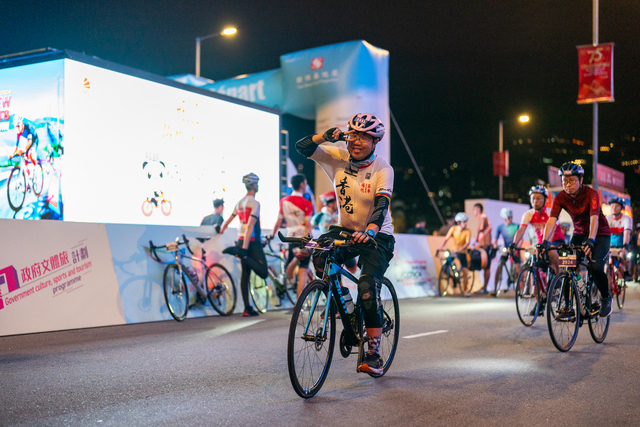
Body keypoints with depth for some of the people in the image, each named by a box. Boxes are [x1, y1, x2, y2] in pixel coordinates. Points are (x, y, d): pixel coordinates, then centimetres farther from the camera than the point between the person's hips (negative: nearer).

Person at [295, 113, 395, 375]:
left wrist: (370, 231, -49)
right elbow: (302, 148, -7)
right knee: (319, 256, -27)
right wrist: (326, 135, -24)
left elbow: (382, 204, -30)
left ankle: (374, 354, -12)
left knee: (368, 287, -22)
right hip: (345, 229, 4)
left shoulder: (383, 169, -16)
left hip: (377, 236, -4)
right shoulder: (339, 157, -5)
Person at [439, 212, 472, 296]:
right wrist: (442, 247, -26)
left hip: (462, 252, -1)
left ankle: (465, 290, 5)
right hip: (453, 252, 1)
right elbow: (446, 239, -10)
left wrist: (460, 249, -38)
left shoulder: (467, 231, -11)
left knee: (465, 271, -9)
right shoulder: (453, 229, -6)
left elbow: (467, 242, -22)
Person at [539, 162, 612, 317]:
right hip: (579, 234, 4)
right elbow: (552, 220, -25)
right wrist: (545, 241, -40)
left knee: (596, 267, -23)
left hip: (600, 234, -4)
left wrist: (590, 241, -53)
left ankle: (605, 298, 5)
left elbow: (594, 219, -37)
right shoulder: (560, 197, -14)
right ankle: (568, 306, -2)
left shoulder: (591, 194, -24)